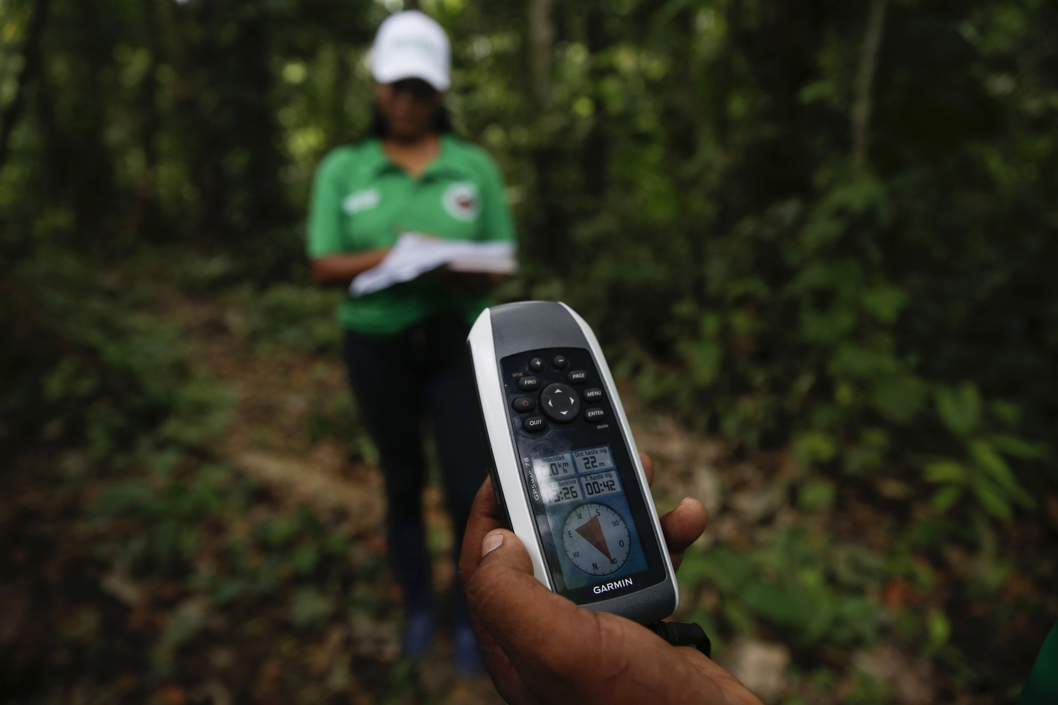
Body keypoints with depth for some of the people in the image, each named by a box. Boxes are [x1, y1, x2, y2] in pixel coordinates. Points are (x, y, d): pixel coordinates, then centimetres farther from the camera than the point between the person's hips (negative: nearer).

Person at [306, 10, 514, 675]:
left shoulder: (475, 166, 0)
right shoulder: (341, 169, 0)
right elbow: (324, 267, -5)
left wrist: (451, 271, -24)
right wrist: (386, 257, -23)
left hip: (456, 342, 0)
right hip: (377, 346, 1)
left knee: (469, 488, -2)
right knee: (403, 482, 12)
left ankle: (469, 615, 23)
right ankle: (418, 603, 35)